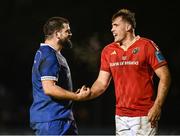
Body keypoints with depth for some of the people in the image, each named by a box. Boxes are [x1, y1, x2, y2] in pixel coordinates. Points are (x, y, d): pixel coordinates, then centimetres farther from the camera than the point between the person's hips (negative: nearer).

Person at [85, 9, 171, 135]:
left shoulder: (147, 46, -6)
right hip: (121, 116, 5)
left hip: (143, 116, -5)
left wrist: (157, 106, -16)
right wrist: (87, 95, -8)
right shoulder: (108, 51, 10)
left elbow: (164, 76, -8)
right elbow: (102, 82, 12)